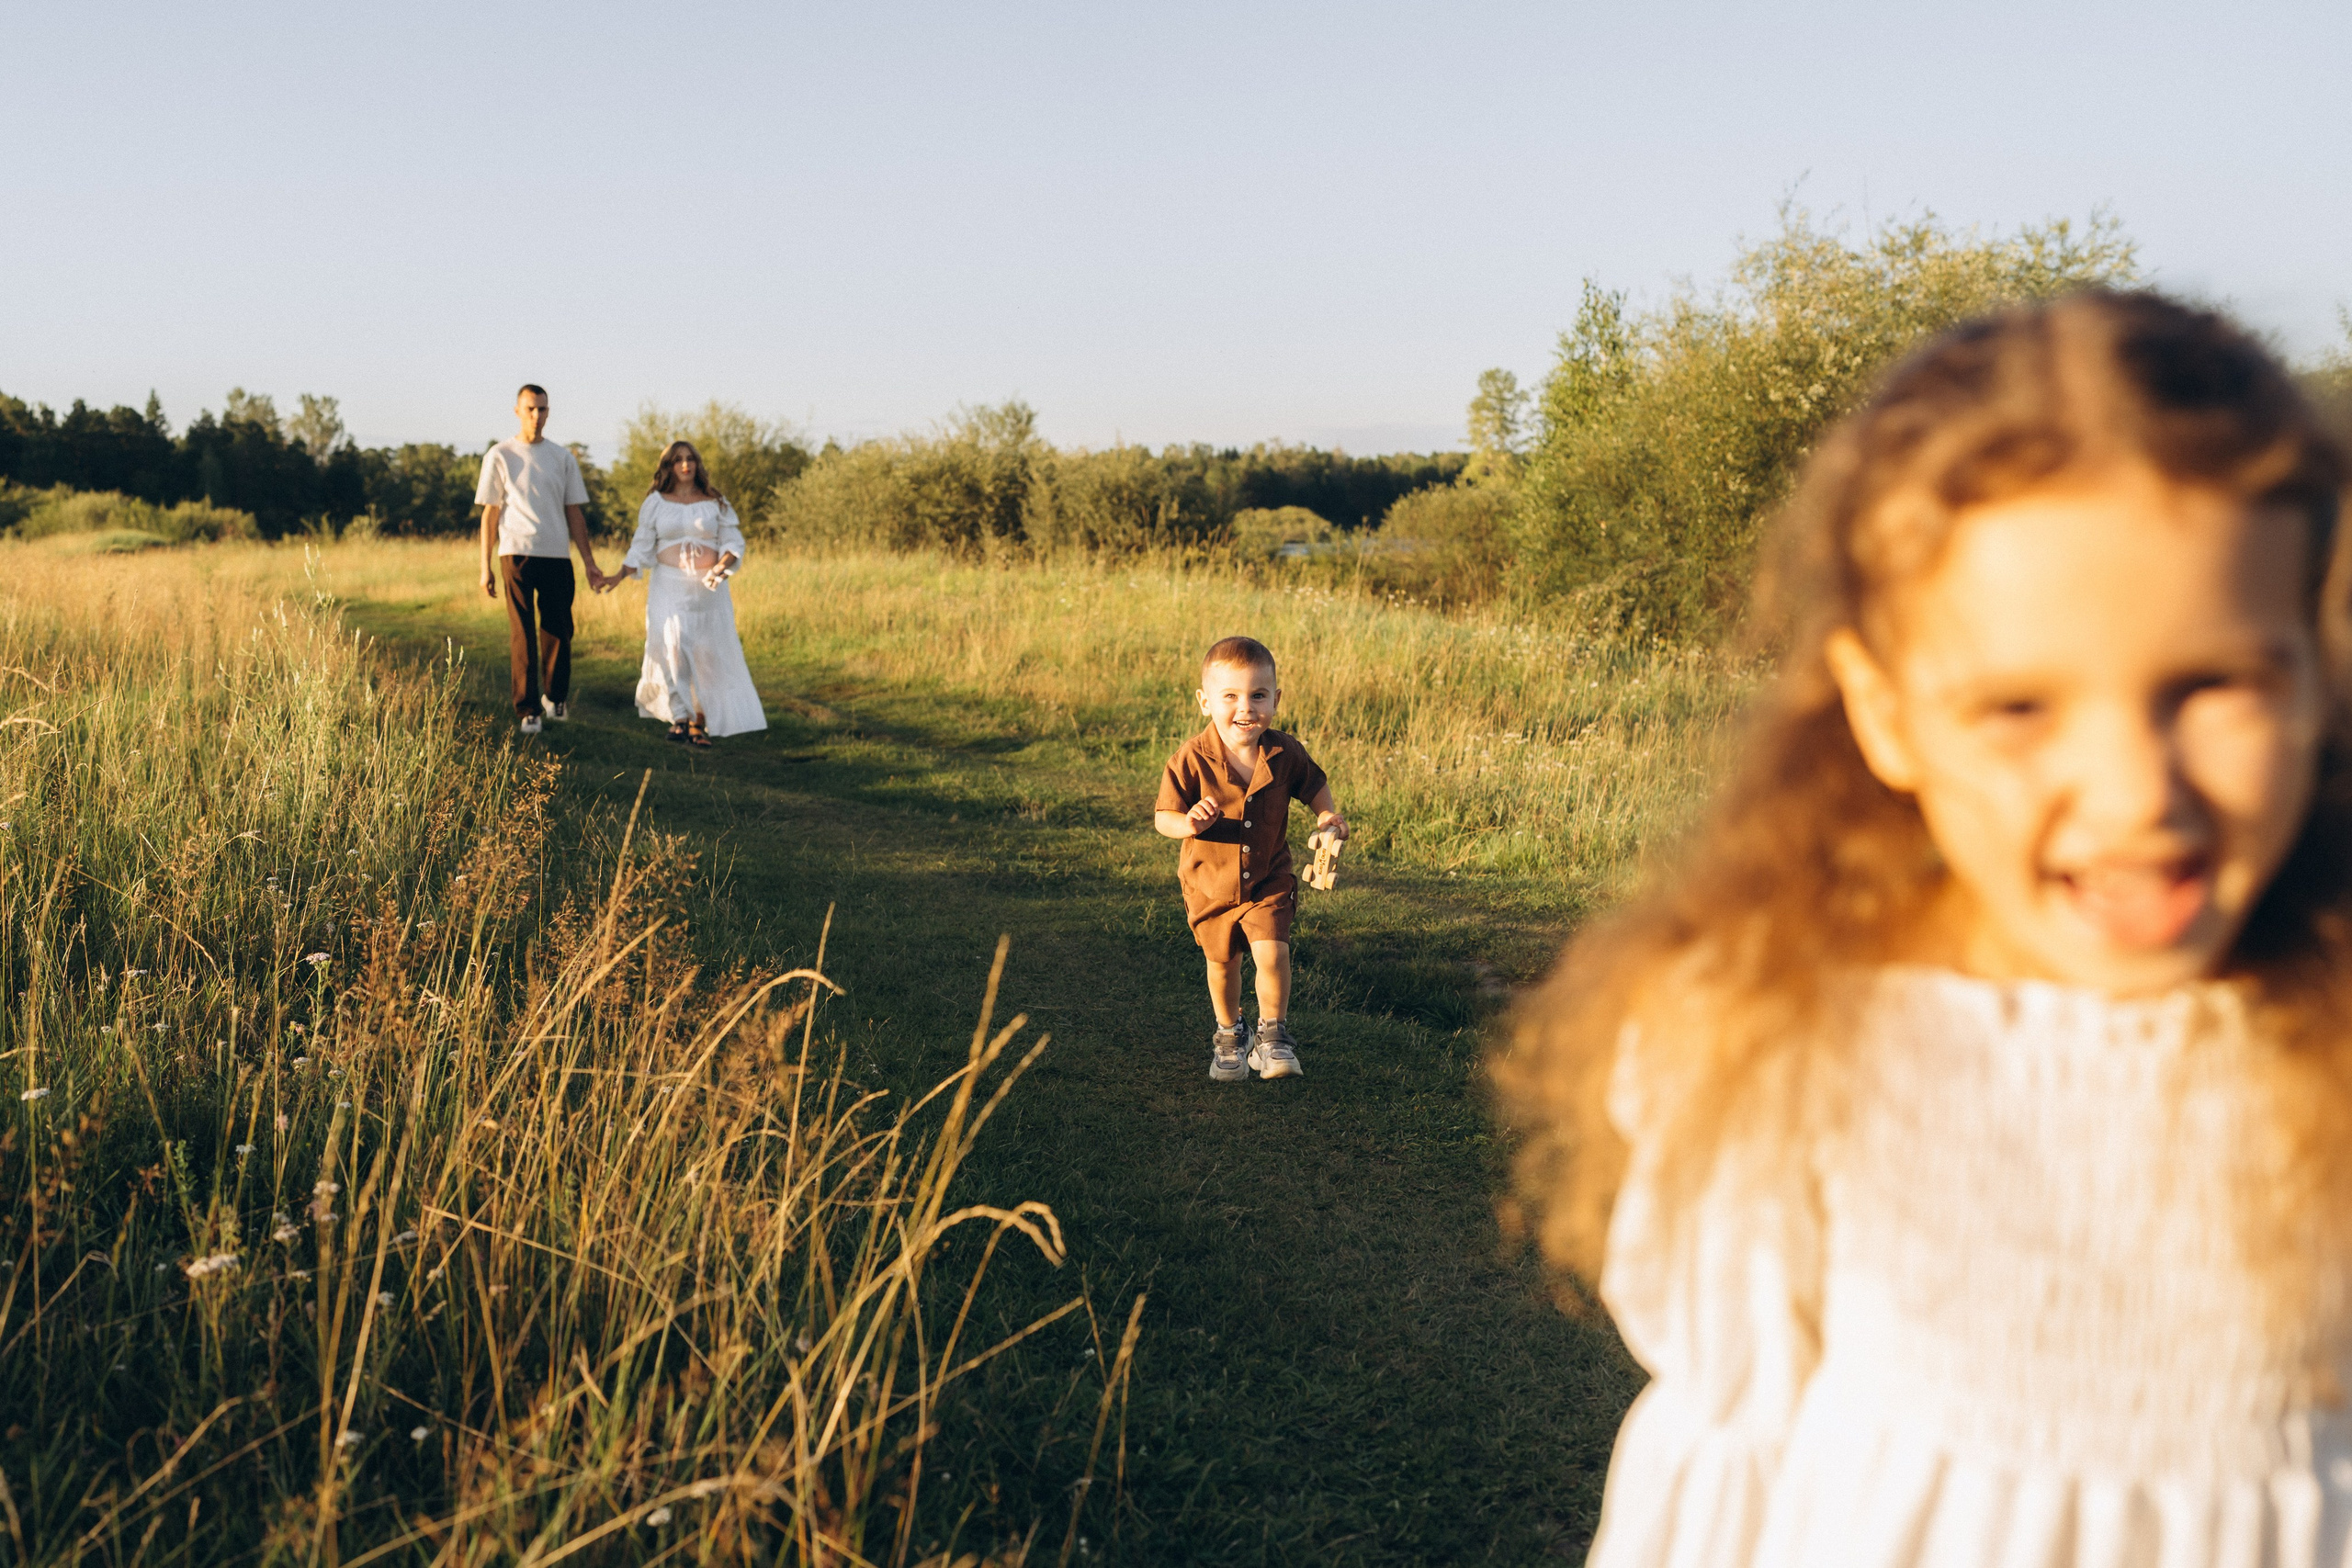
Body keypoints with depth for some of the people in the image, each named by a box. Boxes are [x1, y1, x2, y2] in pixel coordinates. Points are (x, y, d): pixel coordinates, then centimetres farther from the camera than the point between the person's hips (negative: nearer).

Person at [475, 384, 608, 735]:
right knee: (522, 634, -3)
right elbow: (490, 513, 4)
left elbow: (574, 512, 12)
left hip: (557, 555, 2)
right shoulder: (500, 456, 4)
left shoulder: (563, 458, 11)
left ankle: (556, 698, 25)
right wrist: (486, 567, -1)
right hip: (516, 552, -2)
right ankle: (528, 710, 0)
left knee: (558, 631, 6)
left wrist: (590, 562, 7)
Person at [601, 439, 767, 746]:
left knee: (709, 652, -1)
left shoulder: (715, 503, 8)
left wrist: (723, 565, -15)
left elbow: (733, 541, 5)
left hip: (708, 588, 1)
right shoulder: (656, 502, 7)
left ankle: (700, 720, 7)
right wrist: (620, 576, -3)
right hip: (668, 586, -1)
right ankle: (679, 718, -12)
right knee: (672, 646, -15)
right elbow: (642, 546, 9)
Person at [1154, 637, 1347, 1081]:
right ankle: (1228, 1036, 40)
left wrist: (1328, 816, -8)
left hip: (1268, 880, 0)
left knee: (1272, 953, -16)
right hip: (1210, 882, 0)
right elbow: (1162, 817, -14)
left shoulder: (1285, 753, -12)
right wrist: (1189, 823, -34)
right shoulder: (1191, 760, -20)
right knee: (1221, 962, 15)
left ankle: (1272, 1036, 7)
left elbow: (1314, 784, 9)